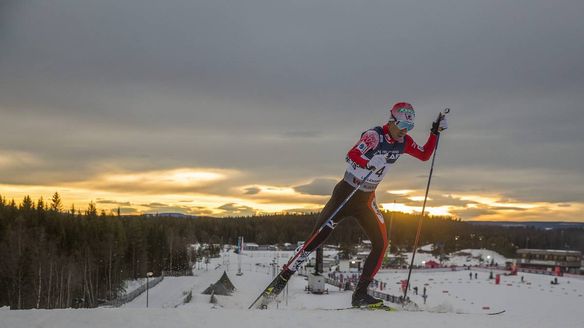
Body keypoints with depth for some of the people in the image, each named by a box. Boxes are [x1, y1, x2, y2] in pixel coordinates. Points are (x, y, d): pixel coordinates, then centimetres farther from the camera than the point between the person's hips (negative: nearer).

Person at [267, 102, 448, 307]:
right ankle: (284, 277, 12)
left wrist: (435, 133, 2)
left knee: (381, 243, -9)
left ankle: (360, 294, -3)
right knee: (316, 239, -4)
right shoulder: (375, 135, -21)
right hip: (346, 193, -6)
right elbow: (351, 156, -34)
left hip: (366, 200, 6)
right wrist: (371, 166, -52)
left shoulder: (404, 142, 1)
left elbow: (425, 155, 15)